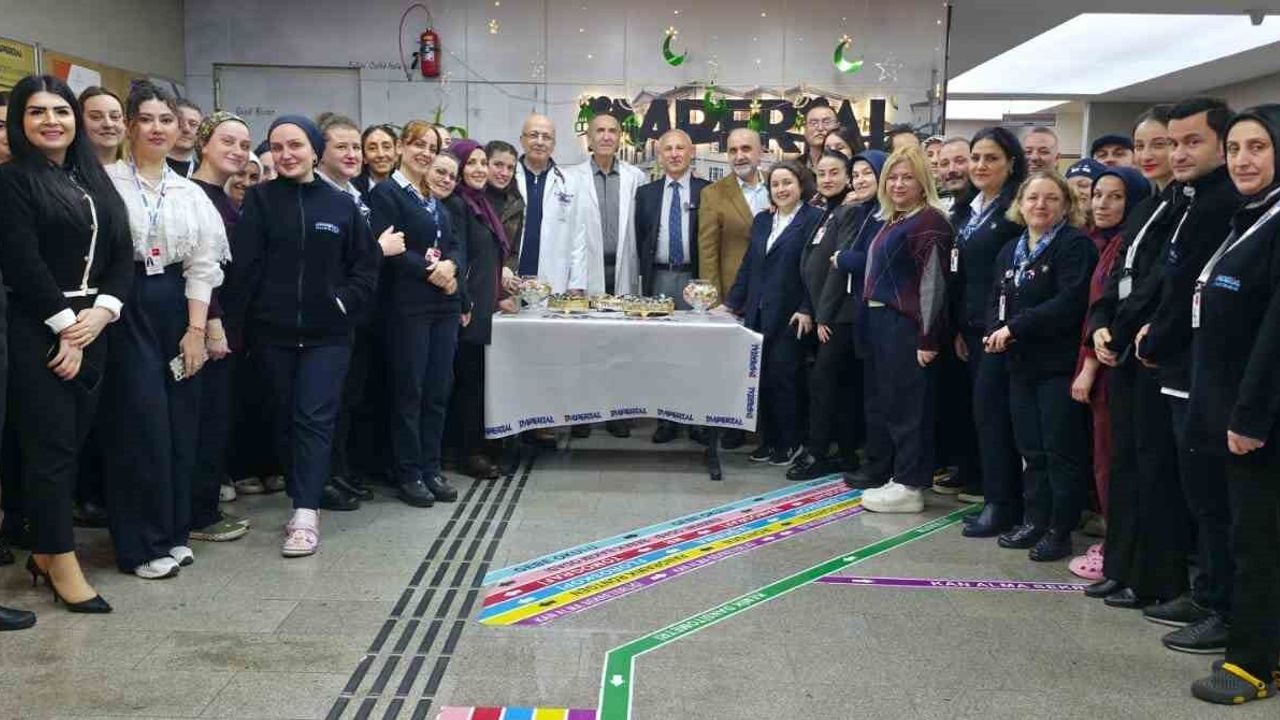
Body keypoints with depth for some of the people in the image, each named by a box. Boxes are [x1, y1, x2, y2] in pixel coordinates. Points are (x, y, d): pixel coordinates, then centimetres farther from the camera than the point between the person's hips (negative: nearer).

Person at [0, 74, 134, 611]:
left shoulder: (95, 179, 15)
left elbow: (122, 253, 9)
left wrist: (102, 311, -6)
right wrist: (66, 327, -13)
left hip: (92, 326, 6)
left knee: (74, 440, 9)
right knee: (50, 444, -3)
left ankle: (44, 550, 21)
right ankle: (61, 563, 6)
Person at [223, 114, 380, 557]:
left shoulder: (341, 205, 5)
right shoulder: (260, 200, 1)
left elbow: (365, 264, 8)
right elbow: (244, 266, -5)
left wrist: (346, 303, -7)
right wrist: (232, 324, -10)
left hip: (327, 332, -1)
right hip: (273, 330, 1)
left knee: (314, 418, -6)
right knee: (285, 417, 9)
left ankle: (306, 515, -9)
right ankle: (302, 499, 21)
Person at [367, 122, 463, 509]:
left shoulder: (437, 202, 19)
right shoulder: (386, 193, -2)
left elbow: (457, 244, 11)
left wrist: (450, 266, -9)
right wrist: (429, 270, -15)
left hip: (444, 302, 7)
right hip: (408, 304, -6)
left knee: (438, 389, 7)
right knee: (409, 389, -1)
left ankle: (430, 468, 16)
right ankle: (408, 474, 7)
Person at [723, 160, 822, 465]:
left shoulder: (814, 219, -5)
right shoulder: (762, 220, 16)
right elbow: (748, 265, 18)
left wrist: (807, 310, -17)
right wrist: (732, 303, 14)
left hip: (789, 316, -6)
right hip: (757, 313, 6)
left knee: (783, 377, -2)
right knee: (761, 379, 7)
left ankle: (790, 443, 12)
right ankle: (768, 439, 19)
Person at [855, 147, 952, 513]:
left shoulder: (930, 222, -11)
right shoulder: (892, 220, 17)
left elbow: (933, 283, -16)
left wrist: (928, 338, -19)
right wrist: (873, 320, 14)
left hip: (908, 327, -9)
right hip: (882, 322, 9)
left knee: (908, 403, -3)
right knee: (886, 401, 13)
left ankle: (910, 486, 5)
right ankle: (900, 476, 23)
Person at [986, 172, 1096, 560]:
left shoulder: (1075, 244, -8)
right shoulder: (1010, 251, 16)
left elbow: (1071, 302, -20)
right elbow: (998, 301, 16)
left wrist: (1015, 327, -18)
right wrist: (996, 332, -6)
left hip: (1059, 364, -7)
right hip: (1022, 364, 7)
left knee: (1061, 449, 0)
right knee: (1030, 449, 13)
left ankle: (1060, 530, 9)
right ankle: (1035, 520, 23)